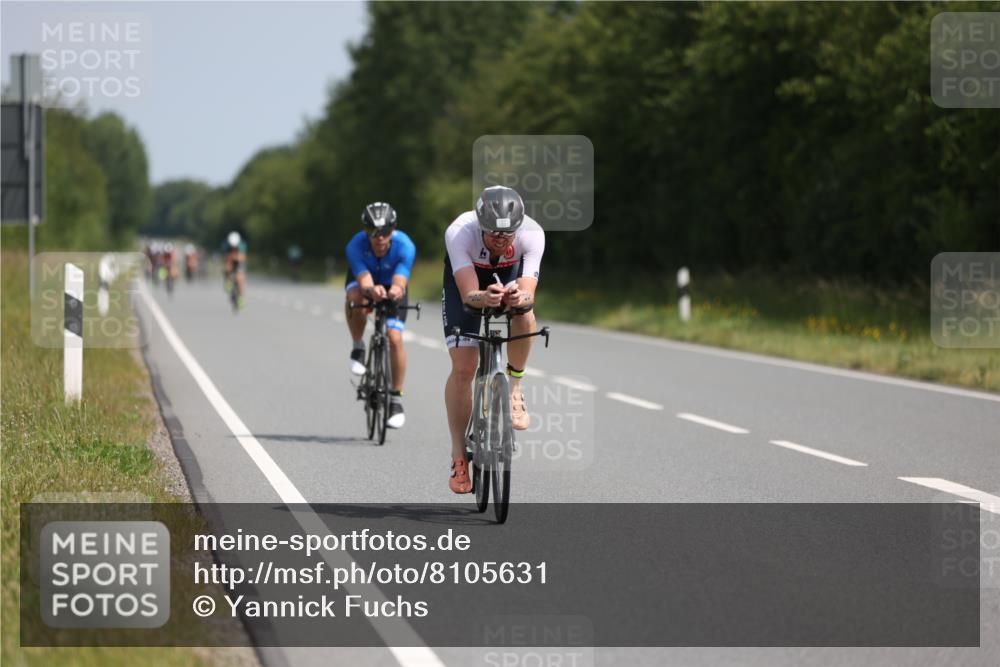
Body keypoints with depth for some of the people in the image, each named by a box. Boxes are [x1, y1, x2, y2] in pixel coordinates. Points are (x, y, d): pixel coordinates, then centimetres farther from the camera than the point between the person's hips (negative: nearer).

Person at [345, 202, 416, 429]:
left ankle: (396, 399, -3)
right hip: (365, 282, 0)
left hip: (392, 285, 0)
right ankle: (358, 348, -12)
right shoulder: (355, 246, -34)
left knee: (395, 338, -17)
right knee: (356, 297, -37)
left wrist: (396, 290, -67)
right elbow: (364, 281, -44)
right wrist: (372, 291, -67)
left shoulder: (405, 246, -34)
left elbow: (400, 282, -43)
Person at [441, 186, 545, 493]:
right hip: (467, 276, -1)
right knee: (463, 367, -11)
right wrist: (484, 297, -67)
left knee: (524, 316, -35)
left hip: (511, 273, 1)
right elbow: (468, 294, -45)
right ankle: (458, 456, 3)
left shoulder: (532, 234, -35)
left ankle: (514, 386, -8)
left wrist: (519, 297, -65)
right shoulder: (459, 233, -39)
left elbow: (528, 292, -42)